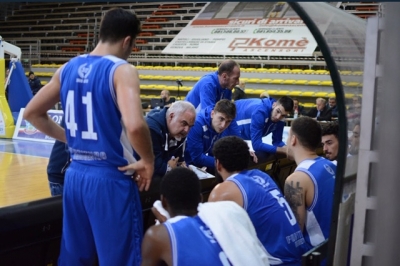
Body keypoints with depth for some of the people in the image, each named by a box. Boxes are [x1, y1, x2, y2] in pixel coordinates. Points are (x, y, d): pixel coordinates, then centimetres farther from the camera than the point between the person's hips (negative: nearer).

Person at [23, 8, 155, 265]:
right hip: (111, 179, -7)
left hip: (75, 175, 7)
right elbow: (135, 126, -30)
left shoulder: (68, 68, 7)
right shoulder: (122, 70, -14)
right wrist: (149, 161, -12)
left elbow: (32, 113, 15)